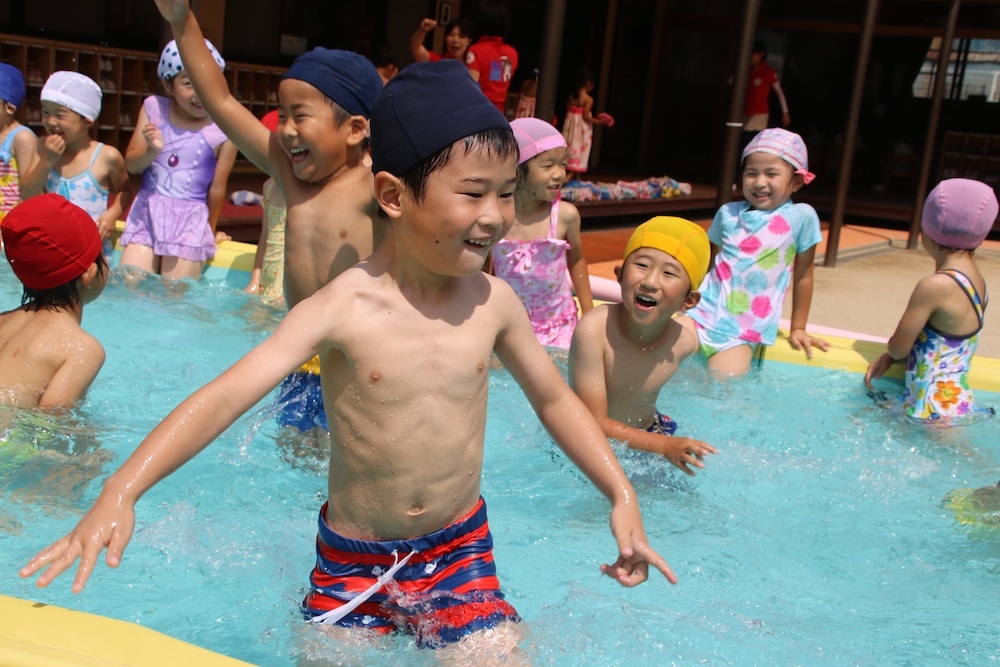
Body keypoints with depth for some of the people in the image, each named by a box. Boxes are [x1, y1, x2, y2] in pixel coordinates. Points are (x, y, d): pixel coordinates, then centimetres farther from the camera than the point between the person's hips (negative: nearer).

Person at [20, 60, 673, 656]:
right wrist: (121, 492, -36)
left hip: (461, 552, 2)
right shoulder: (343, 307, -19)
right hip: (353, 562, -2)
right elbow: (225, 396, -25)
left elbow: (556, 399, 7)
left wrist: (622, 496, 4)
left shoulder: (494, 301, -8)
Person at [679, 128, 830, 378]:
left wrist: (797, 329, 9)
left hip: (742, 332, -3)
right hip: (703, 313, 3)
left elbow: (802, 277, 4)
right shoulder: (728, 213, 9)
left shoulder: (801, 217, -3)